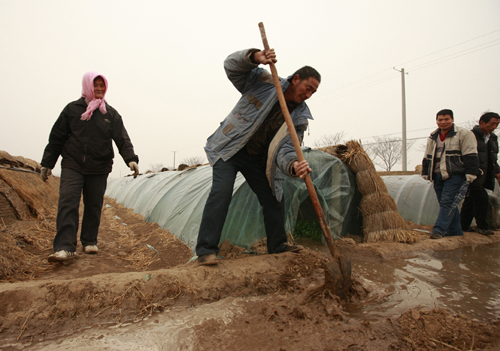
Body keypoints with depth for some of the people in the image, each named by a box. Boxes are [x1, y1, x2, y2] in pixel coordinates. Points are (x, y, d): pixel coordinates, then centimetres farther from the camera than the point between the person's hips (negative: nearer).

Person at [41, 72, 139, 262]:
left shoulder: (110, 113, 8)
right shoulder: (72, 109, 6)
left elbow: (122, 139, 1)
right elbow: (56, 138, 10)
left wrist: (130, 158, -16)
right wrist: (47, 163, 8)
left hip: (99, 168, 1)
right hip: (72, 166, -1)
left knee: (94, 205, 6)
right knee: (68, 203, -12)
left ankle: (90, 242, 21)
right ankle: (65, 247, -13)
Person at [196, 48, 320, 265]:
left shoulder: (300, 117, -4)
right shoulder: (265, 82, -9)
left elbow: (285, 149, -16)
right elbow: (232, 65, -12)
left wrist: (293, 165, -40)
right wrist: (255, 57, -32)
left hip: (257, 159, 5)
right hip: (229, 149, -4)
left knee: (273, 197, 6)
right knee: (221, 192, -22)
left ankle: (277, 245, 26)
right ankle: (206, 250, -18)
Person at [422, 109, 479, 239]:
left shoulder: (463, 134, -2)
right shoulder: (433, 137, 16)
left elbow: (470, 155, -8)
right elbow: (427, 157, 21)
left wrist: (470, 173, -14)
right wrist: (425, 173, 16)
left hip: (454, 175, -6)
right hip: (438, 176, 7)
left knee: (447, 201, -13)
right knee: (447, 203, 10)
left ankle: (439, 229, -13)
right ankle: (455, 230, 20)